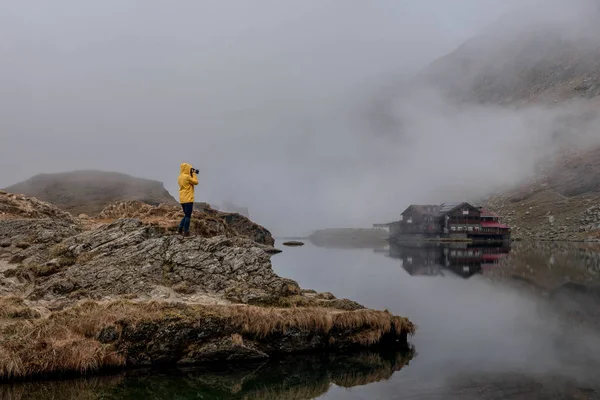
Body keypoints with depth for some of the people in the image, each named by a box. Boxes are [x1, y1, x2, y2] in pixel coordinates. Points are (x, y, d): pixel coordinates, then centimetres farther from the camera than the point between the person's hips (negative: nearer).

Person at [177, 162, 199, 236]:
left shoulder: (180, 177, 13)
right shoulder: (187, 177, -15)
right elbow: (195, 182, -8)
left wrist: (192, 174, 14)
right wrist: (194, 174, 1)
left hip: (182, 199, 9)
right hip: (188, 199, -9)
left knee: (186, 215, 18)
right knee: (188, 216, -2)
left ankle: (180, 229, 12)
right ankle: (186, 232, -1)